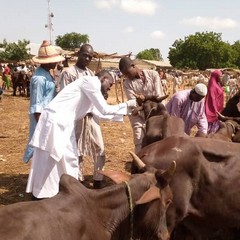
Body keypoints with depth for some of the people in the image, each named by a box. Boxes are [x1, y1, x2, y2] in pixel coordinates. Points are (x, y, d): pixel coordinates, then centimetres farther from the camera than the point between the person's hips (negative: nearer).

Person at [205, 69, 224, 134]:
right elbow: (212, 99, -20)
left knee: (217, 125, 13)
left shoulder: (217, 85, 11)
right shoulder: (213, 86, -17)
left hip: (217, 109, 10)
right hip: (213, 110, -10)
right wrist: (215, 111, -22)